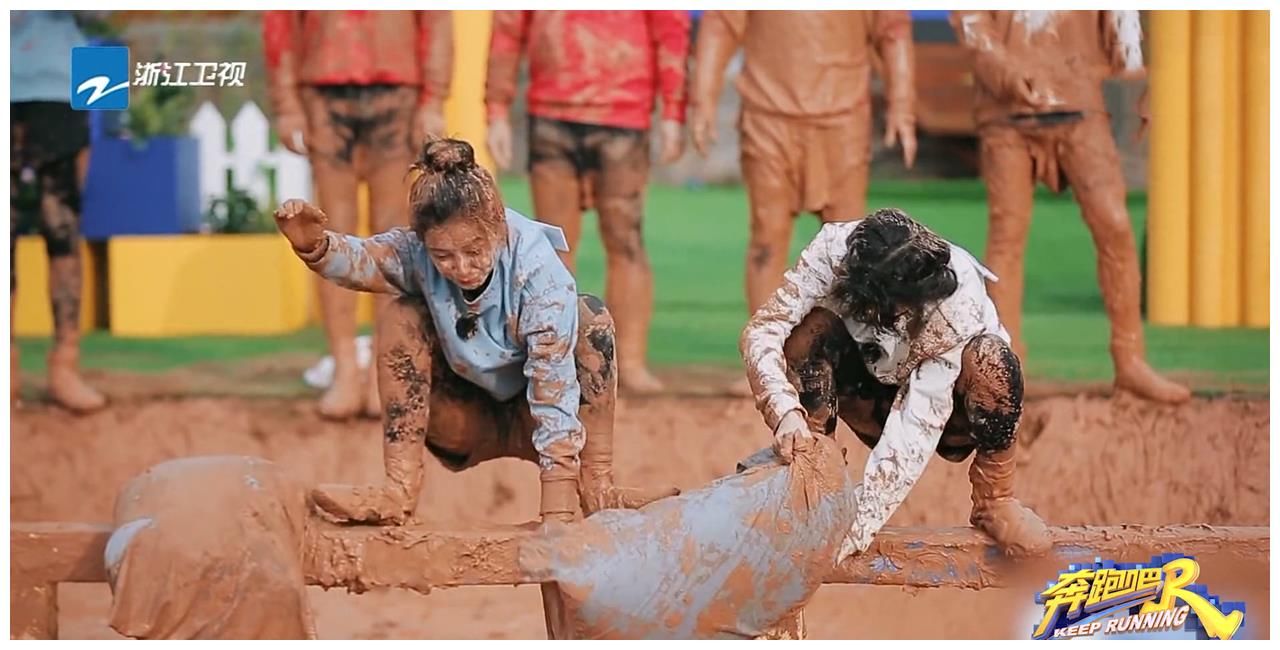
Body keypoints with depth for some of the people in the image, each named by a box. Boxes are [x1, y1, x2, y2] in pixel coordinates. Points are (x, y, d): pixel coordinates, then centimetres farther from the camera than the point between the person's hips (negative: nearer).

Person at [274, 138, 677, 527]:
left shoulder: (539, 271, -28)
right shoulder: (415, 255, -18)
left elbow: (553, 384, -32)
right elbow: (359, 260, -36)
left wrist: (557, 508, -37)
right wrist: (313, 245, -60)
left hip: (531, 421, -2)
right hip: (466, 424, 2)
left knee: (591, 319, -26)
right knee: (400, 315, -21)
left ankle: (596, 487, -26)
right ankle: (399, 488, -24)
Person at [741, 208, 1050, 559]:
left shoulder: (958, 298, -34)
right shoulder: (833, 249, -29)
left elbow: (921, 420, -36)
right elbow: (761, 329, -30)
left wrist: (861, 522, -40)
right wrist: (784, 410, -49)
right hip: (877, 397, 2)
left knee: (989, 359, -35)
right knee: (813, 329, -27)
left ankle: (993, 501, -14)